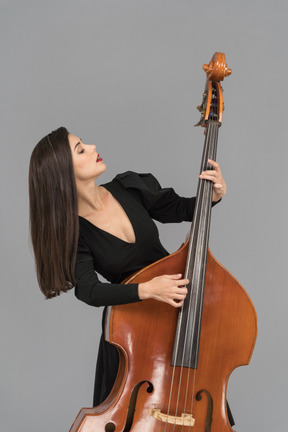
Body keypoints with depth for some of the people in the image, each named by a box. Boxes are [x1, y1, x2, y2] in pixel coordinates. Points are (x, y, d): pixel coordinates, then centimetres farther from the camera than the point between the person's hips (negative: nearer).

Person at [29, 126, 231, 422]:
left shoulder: (131, 187, -10)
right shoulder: (72, 231, -19)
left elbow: (179, 209, 4)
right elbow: (89, 291, -29)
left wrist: (212, 196, -15)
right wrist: (146, 289, -42)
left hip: (178, 306, 3)